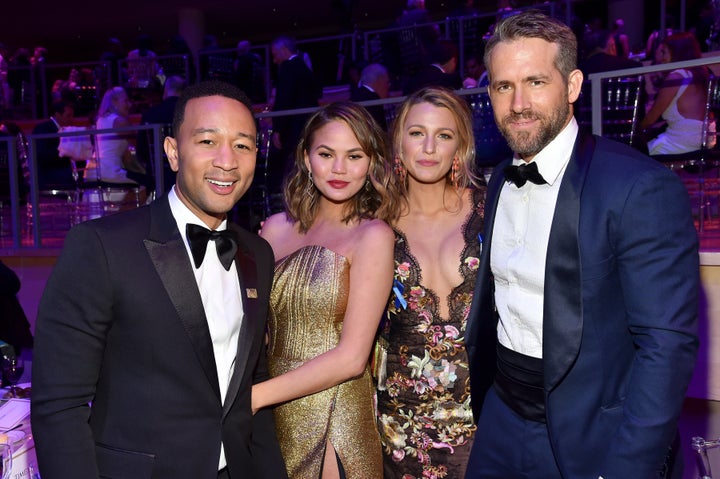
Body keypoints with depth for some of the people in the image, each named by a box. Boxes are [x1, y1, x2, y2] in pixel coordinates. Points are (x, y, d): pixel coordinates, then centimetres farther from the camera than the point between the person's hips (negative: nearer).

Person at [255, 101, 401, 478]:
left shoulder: (373, 235, -12)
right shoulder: (276, 228, 1)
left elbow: (351, 357, -16)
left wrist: (254, 396, -16)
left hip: (335, 423, -3)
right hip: (274, 418, 4)